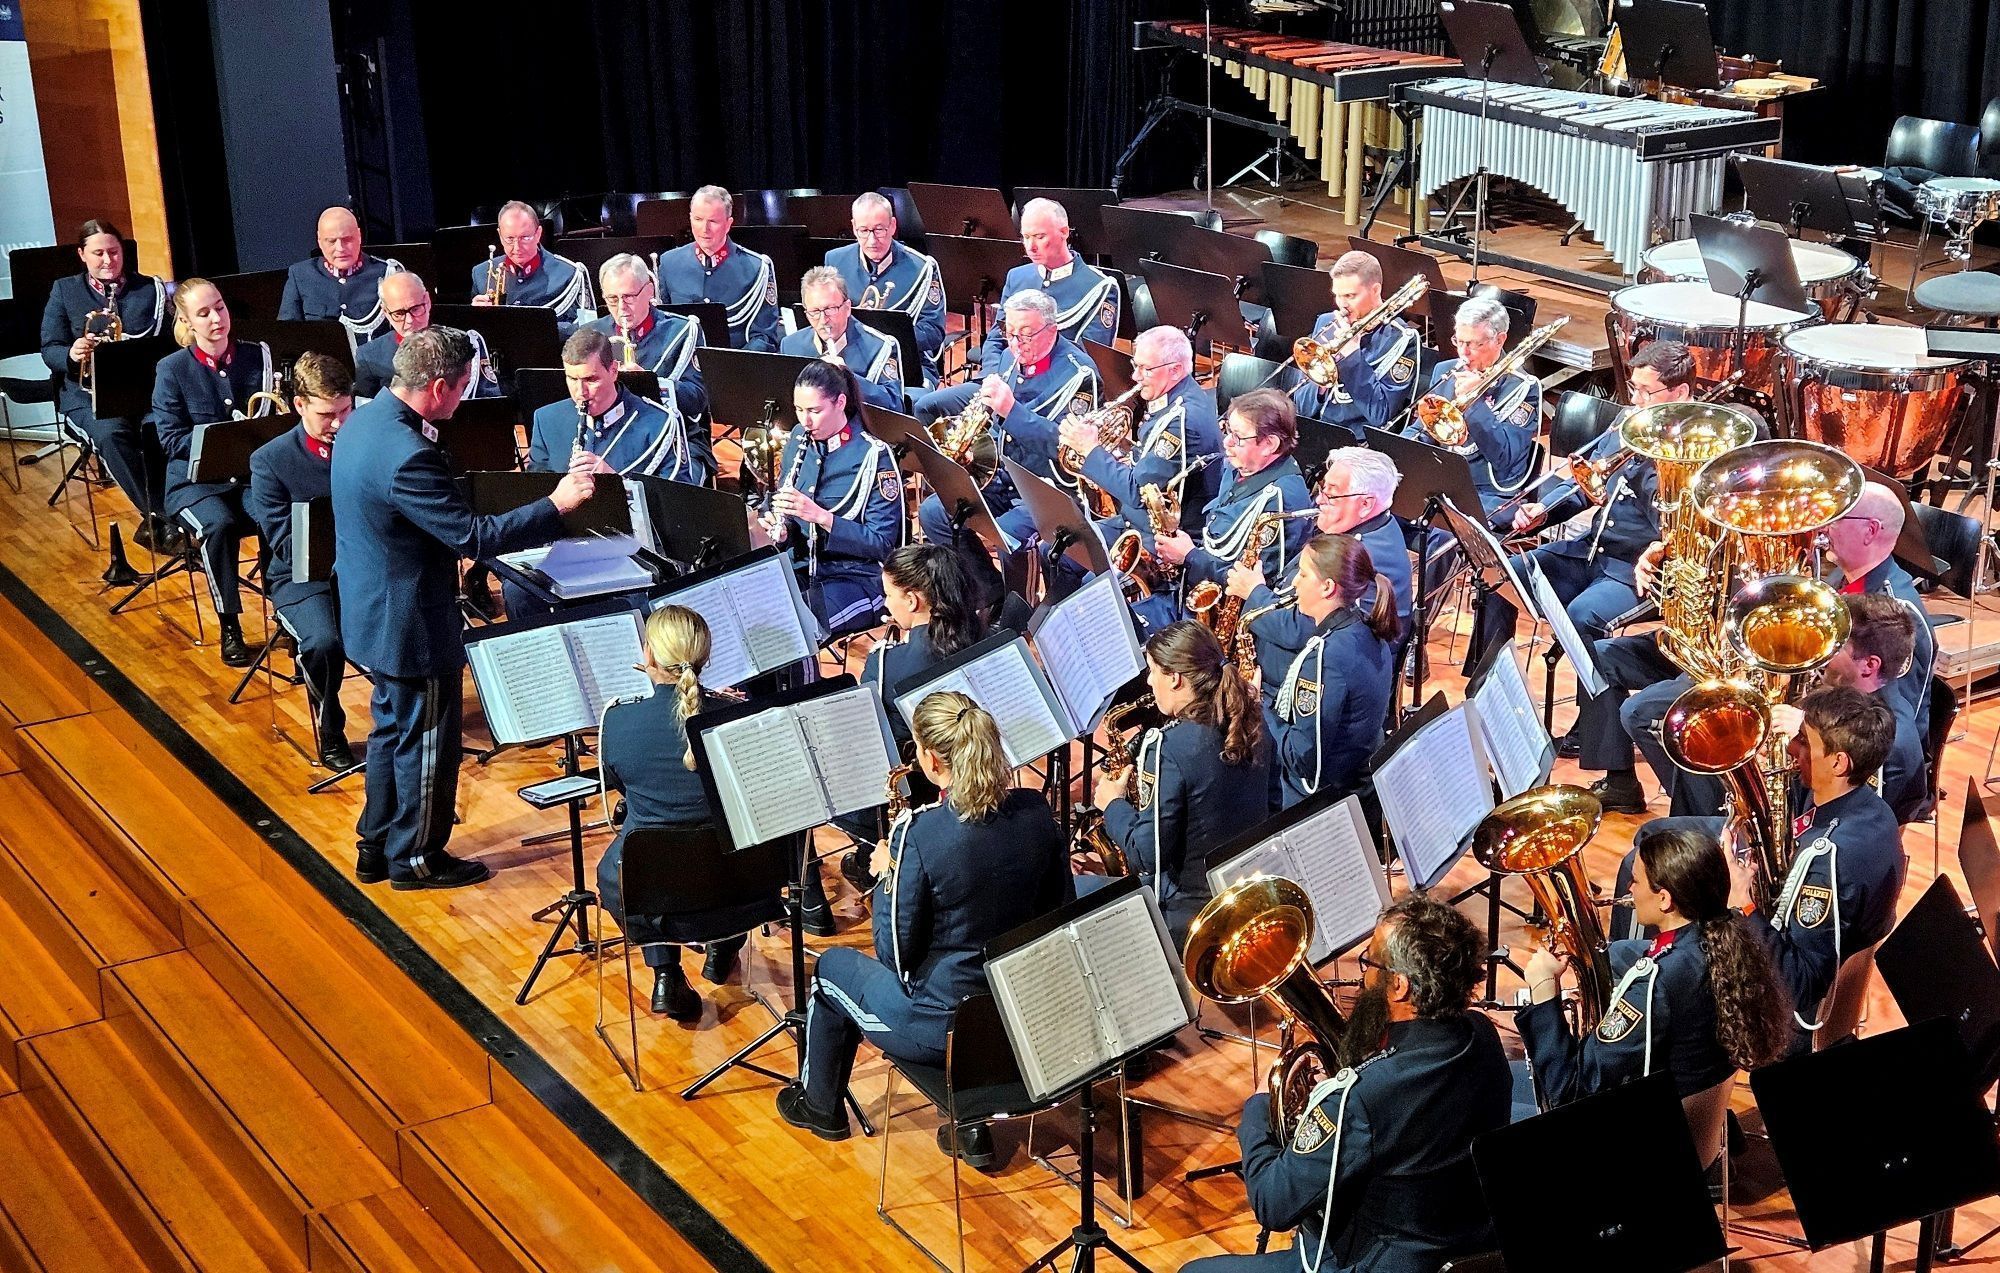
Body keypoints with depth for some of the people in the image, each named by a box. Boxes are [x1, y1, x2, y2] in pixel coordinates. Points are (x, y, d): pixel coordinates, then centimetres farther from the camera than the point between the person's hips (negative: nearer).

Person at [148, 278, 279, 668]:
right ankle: (228, 625, -18)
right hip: (196, 479, -2)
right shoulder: (172, 369, -2)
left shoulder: (257, 357, 6)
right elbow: (172, 440, -7)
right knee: (219, 524, -34)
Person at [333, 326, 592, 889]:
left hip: (372, 615, 10)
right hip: (413, 628, -10)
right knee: (427, 743, 8)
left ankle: (376, 846, 37)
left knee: (393, 727, 24)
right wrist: (556, 504, -22)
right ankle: (417, 858, 24)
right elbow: (474, 537, -28)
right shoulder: (407, 456, -31)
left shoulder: (363, 421, 0)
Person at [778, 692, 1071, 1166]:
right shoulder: (1035, 810, -8)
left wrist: (885, 877, -2)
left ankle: (819, 1104, 46)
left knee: (833, 967, 23)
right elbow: (1060, 914, 5)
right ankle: (973, 1126, 35)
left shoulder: (918, 833, -24)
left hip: (943, 1029, -5)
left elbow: (896, 955, -17)